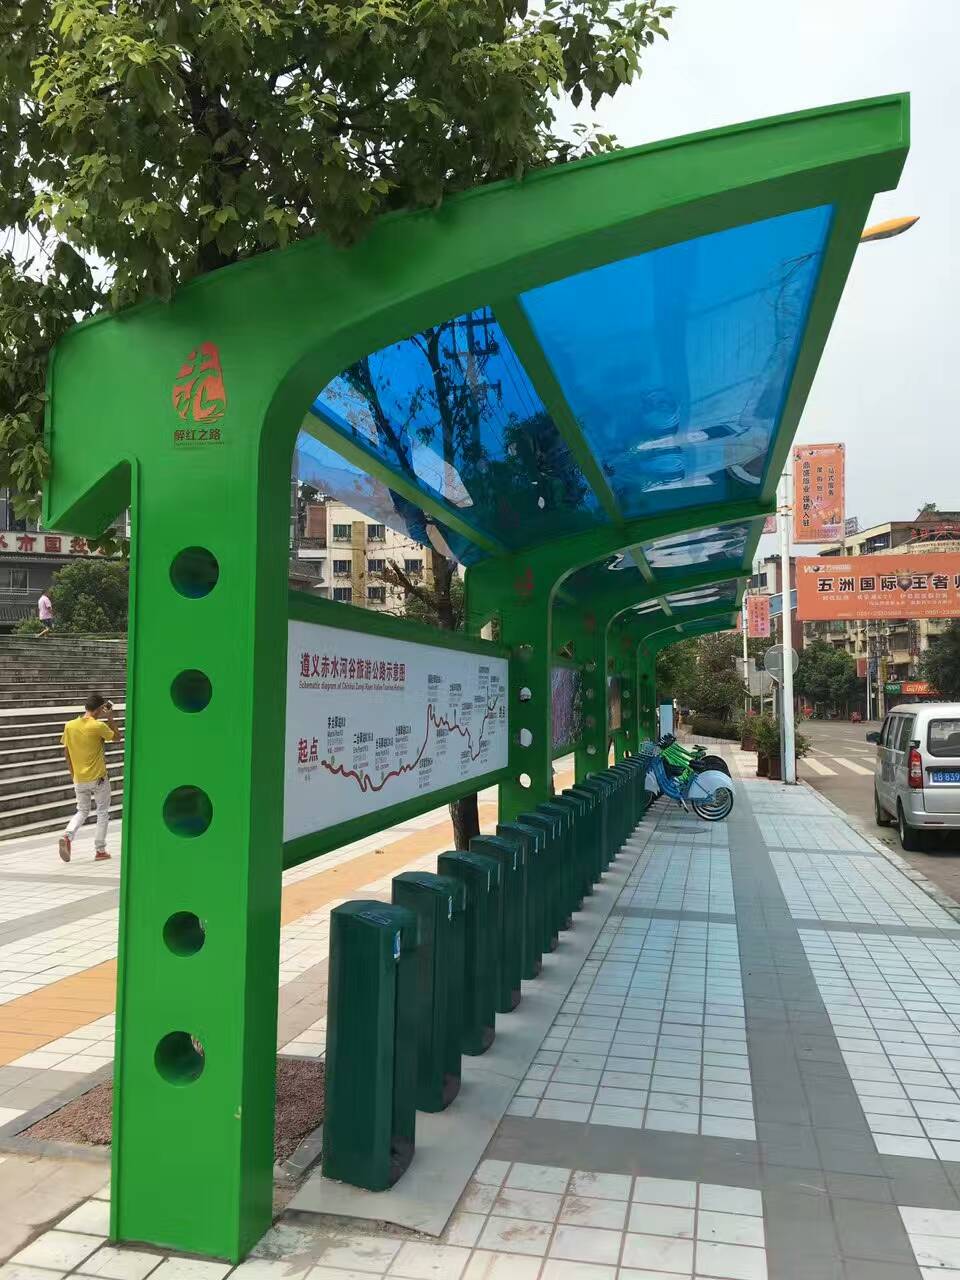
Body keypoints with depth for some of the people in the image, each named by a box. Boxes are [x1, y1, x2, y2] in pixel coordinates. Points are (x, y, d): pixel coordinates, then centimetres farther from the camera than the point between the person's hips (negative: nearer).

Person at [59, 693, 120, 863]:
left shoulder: (69, 726, -2)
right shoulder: (99, 726, -15)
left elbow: (66, 752, 6)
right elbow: (116, 736, 2)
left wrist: (73, 773, 16)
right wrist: (110, 718, 4)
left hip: (79, 779, 4)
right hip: (98, 778, -4)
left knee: (82, 811, 19)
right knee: (103, 813, 11)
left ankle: (67, 836, -7)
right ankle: (100, 850, 12)